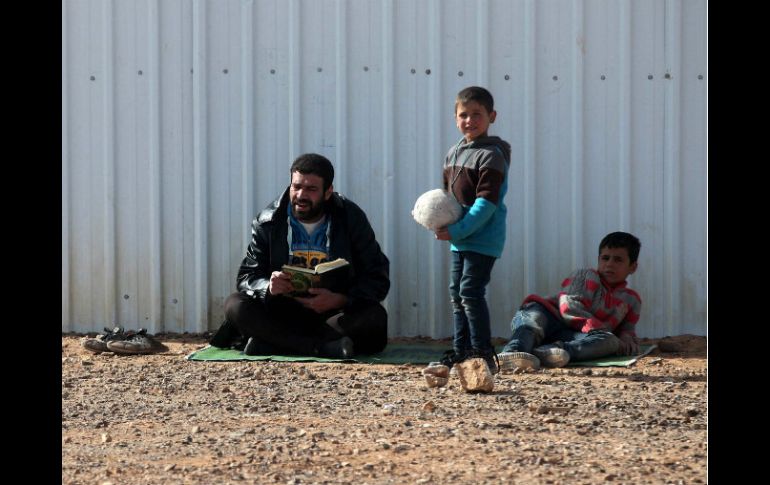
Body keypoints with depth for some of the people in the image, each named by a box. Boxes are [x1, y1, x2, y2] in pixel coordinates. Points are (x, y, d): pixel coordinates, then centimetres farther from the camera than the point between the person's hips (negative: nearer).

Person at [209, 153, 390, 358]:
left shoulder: (351, 218, -3)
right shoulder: (268, 221, 0)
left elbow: (378, 279, -6)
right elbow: (247, 276, -1)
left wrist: (338, 300, -26)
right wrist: (268, 287, -27)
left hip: (336, 311, -1)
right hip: (282, 311, 1)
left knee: (374, 318, -33)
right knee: (234, 305, -25)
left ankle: (269, 340, -30)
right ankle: (325, 347, -36)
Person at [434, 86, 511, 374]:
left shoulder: (491, 155, -13)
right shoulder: (454, 153, 13)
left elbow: (487, 202, -19)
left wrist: (457, 231, -21)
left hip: (483, 239, -9)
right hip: (459, 239, 9)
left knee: (470, 291, -12)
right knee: (456, 293, 13)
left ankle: (483, 354, -7)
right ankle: (460, 352, 23)